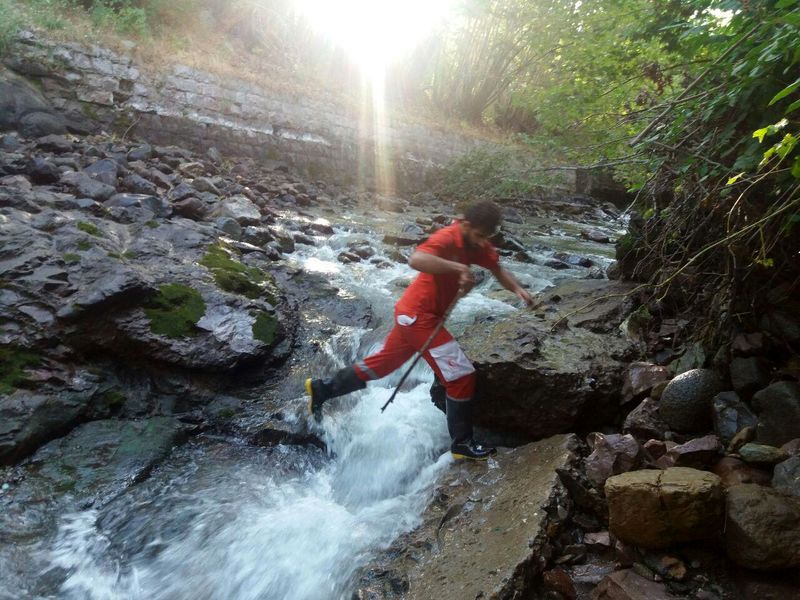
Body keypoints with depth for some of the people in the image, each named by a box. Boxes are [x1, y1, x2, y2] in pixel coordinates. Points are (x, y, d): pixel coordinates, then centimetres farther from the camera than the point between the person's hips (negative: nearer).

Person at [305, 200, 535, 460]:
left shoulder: (476, 242, 5)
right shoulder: (447, 238, -22)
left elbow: (498, 270, 10)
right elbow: (416, 260, -40)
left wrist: (518, 289, -8)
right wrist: (459, 268, -41)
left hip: (416, 313, 9)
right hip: (419, 314, -9)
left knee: (382, 363, 19)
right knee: (462, 375, -6)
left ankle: (322, 389, 30)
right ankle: (461, 443, 8)